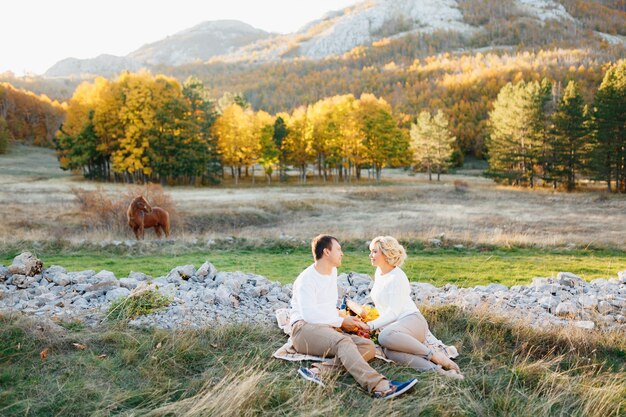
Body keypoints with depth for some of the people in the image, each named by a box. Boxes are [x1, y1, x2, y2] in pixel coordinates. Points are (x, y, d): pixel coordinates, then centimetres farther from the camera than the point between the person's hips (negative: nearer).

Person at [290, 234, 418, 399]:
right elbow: (309, 315, -16)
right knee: (343, 341, -37)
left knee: (369, 347, -20)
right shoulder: (306, 279, -5)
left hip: (330, 329, 8)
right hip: (305, 328, -8)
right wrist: (341, 321, -8)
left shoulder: (333, 271, 22)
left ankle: (319, 371, -39)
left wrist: (348, 320, 11)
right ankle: (379, 386, -57)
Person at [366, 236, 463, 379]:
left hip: (412, 320, -6)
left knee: (385, 336, -41)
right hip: (392, 326, 6)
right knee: (390, 352, -33)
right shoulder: (379, 273, 15)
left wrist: (371, 325, -21)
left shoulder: (398, 277, -11)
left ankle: (433, 355, -25)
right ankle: (437, 369, -40)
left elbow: (393, 312, -17)